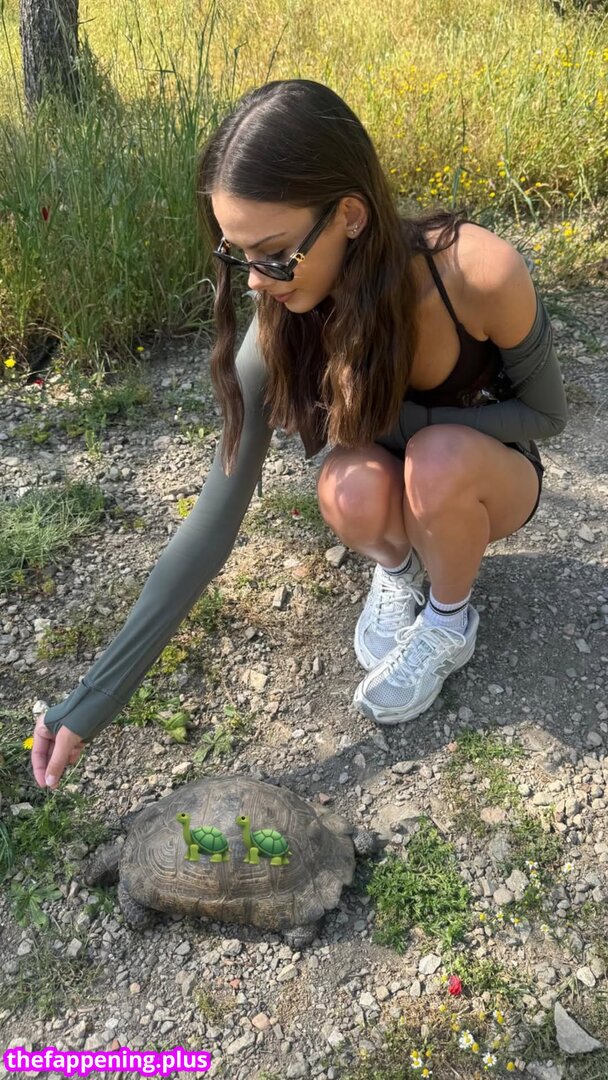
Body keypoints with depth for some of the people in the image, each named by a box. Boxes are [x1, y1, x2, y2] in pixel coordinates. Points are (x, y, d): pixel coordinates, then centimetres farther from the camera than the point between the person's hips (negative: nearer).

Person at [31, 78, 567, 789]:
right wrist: (98, 695, -24)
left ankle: (450, 621, -5)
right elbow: (216, 516, -23)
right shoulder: (282, 331, -24)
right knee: (349, 491, -34)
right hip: (405, 479, 2)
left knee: (437, 461, -36)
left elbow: (545, 411, -14)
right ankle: (397, 567, 2)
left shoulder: (478, 273, -32)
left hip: (492, 475, -1)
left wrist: (392, 423, -29)